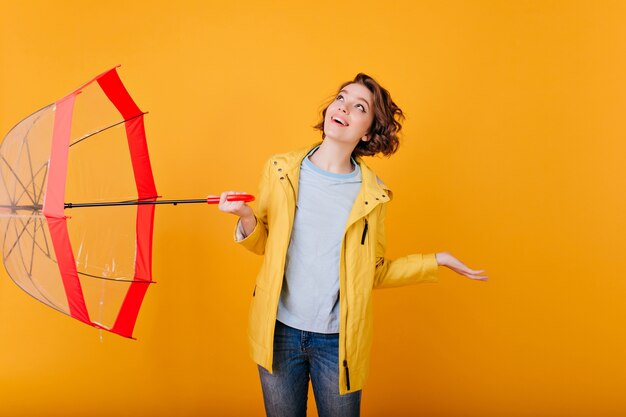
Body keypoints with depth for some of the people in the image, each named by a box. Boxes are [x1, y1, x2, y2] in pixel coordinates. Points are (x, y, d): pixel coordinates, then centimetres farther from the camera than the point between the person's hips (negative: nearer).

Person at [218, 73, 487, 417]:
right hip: (280, 331, 1)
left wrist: (436, 261, -2)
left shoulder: (372, 194, -5)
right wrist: (246, 217, -14)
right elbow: (264, 244, 6)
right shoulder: (280, 170, -4)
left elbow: (374, 273, 3)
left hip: (339, 340, 0)